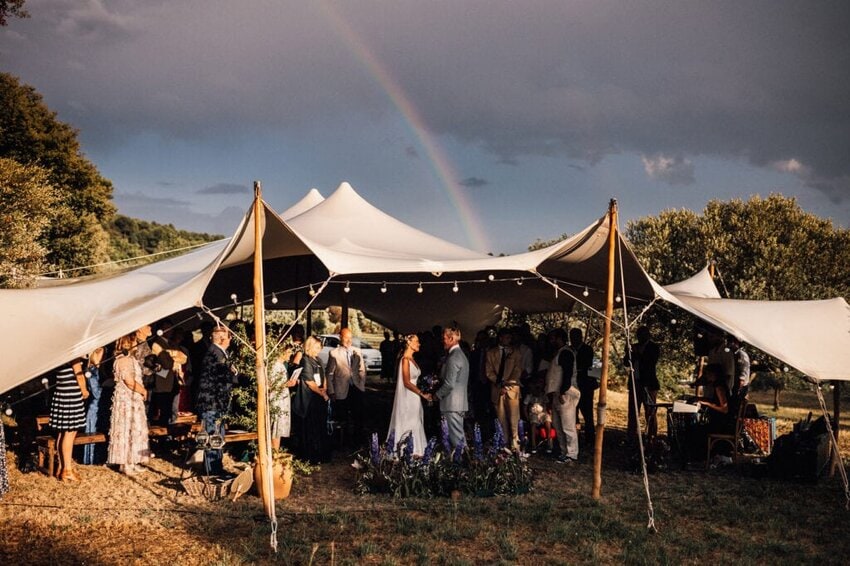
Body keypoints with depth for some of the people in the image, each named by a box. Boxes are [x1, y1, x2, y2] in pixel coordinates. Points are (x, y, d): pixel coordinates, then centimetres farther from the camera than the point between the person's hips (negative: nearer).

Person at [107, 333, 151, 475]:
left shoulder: (129, 358, 13)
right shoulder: (124, 359, -18)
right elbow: (130, 382, -22)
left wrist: (142, 390, 3)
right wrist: (143, 391, -9)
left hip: (133, 399, 10)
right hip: (127, 400, -10)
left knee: (134, 430, 14)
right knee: (127, 430, -3)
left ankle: (132, 461, 21)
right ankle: (126, 463, 4)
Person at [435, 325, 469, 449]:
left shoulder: (453, 357, -17)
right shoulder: (461, 354, 15)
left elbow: (449, 384, -21)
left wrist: (437, 395, -7)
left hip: (452, 403, -10)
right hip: (459, 403, 10)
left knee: (456, 437, -6)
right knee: (459, 435, 15)